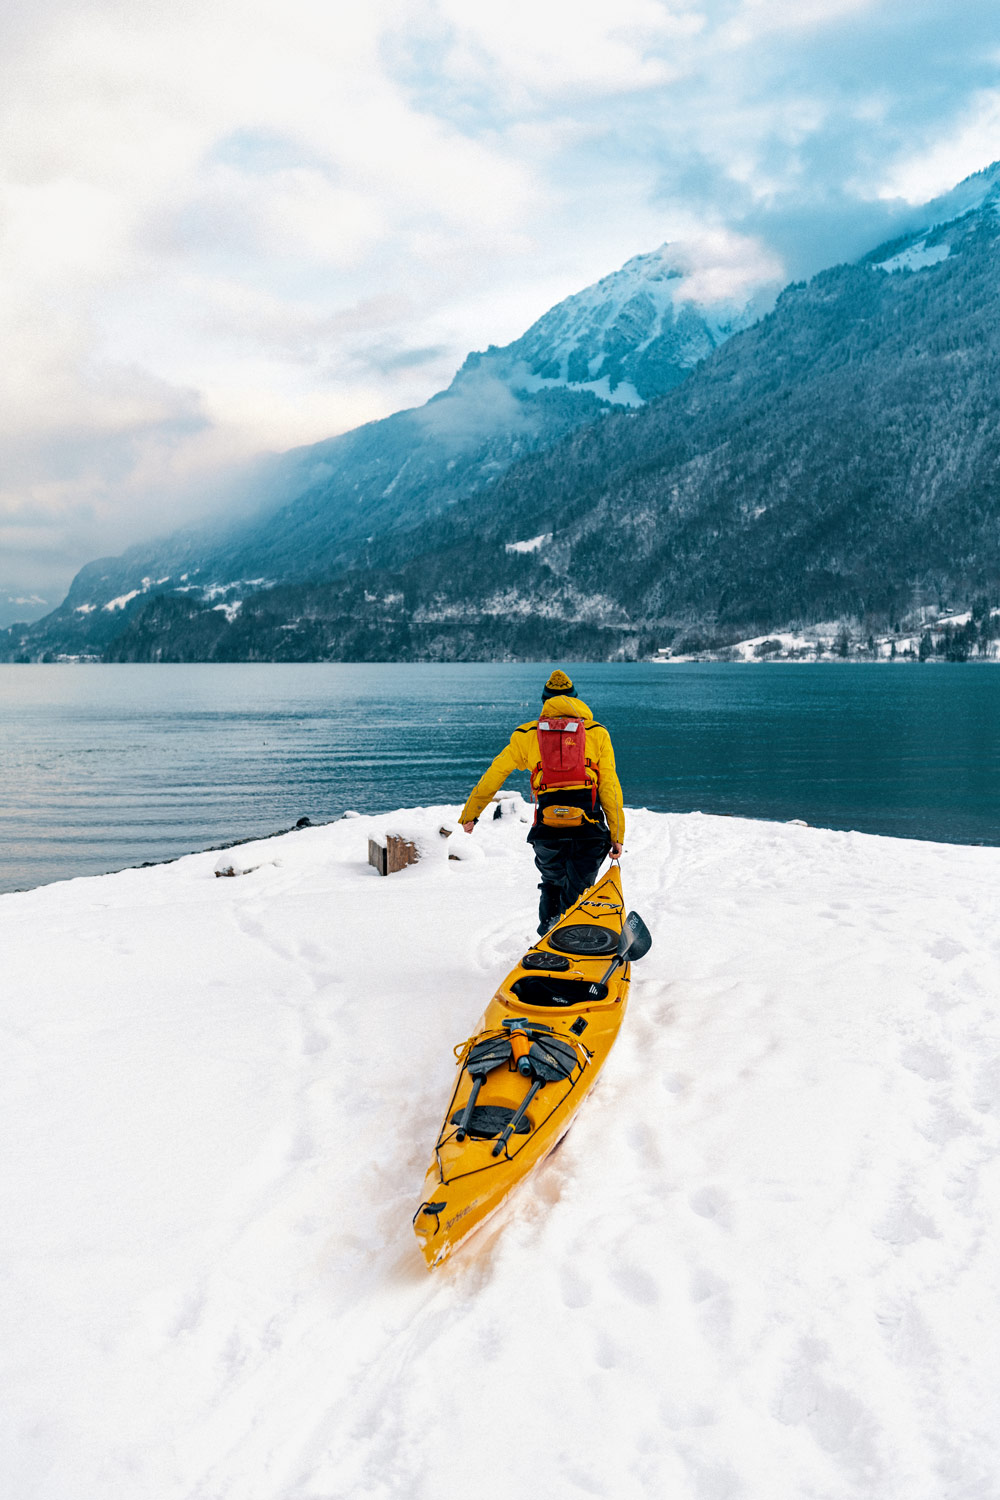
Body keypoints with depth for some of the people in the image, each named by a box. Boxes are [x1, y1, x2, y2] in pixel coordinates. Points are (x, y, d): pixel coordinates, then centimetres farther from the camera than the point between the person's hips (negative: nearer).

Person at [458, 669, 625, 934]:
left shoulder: (526, 735, 14)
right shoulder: (597, 733, 12)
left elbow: (492, 777, 17)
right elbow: (610, 788, 6)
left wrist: (469, 814, 30)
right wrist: (617, 837, 9)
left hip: (547, 831, 1)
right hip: (588, 831, -1)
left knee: (551, 886, 25)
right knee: (575, 895, 6)